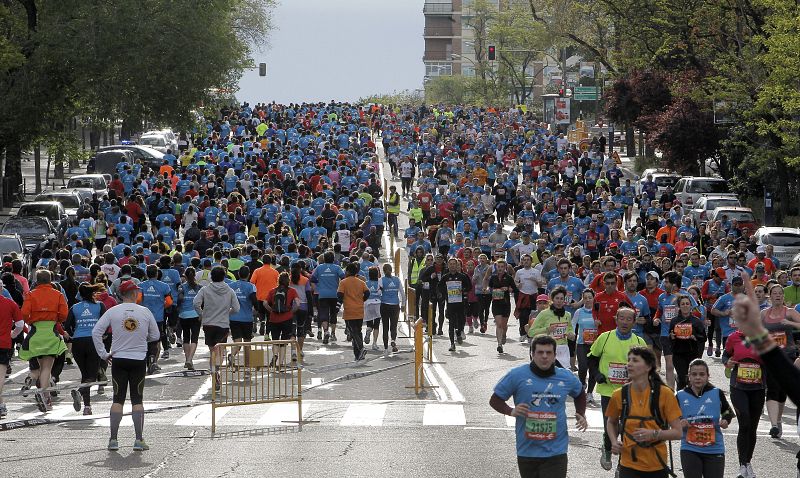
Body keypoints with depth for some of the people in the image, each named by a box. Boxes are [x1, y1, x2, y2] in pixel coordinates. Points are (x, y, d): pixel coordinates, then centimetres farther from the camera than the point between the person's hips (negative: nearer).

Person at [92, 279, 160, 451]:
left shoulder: (113, 311, -3)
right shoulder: (145, 312, -3)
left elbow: (96, 332, -8)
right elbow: (155, 335, 5)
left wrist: (103, 354, 0)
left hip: (118, 360, 0)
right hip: (139, 360, 0)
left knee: (118, 399, 6)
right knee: (137, 400, 6)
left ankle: (113, 439, 2)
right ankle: (139, 440, 2)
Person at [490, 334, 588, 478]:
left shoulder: (566, 377, 4)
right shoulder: (517, 375, -6)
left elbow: (580, 394, 26)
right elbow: (495, 400, 3)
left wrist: (581, 415, 10)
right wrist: (511, 411, -16)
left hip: (556, 453, 0)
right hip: (527, 451, 0)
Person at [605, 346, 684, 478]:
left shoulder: (664, 393, -7)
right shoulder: (620, 395, 0)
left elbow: (678, 432, -6)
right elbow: (611, 422, 20)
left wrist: (654, 434, -23)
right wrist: (614, 442, 1)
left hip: (657, 466, -1)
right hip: (629, 465, 1)